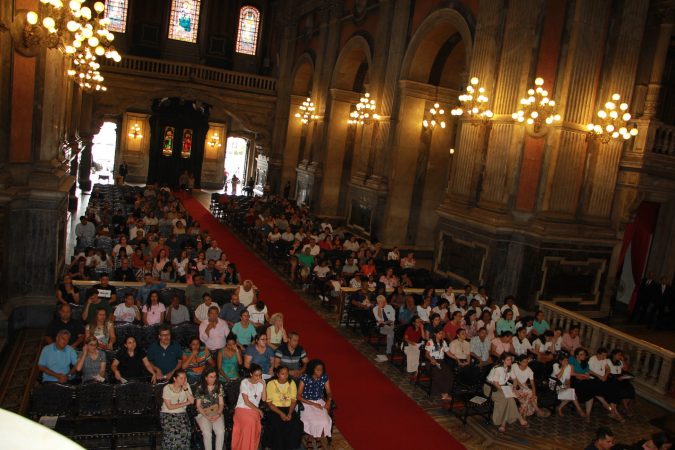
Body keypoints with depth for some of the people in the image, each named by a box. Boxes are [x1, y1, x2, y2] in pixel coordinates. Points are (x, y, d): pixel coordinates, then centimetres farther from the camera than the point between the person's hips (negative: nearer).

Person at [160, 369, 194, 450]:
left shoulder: (186, 386, 2)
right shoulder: (167, 388, -10)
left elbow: (192, 401, -6)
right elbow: (170, 407, -12)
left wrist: (185, 389, -15)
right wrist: (186, 403, -8)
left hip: (182, 414, 3)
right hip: (167, 414, -3)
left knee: (184, 432, -23)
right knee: (172, 432, -26)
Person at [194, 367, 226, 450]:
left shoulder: (219, 387, 6)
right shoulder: (200, 388, 0)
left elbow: (221, 403, 6)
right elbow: (198, 405, 1)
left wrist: (218, 414, -12)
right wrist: (206, 416, -11)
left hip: (216, 413, 1)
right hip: (203, 414, -1)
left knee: (221, 432, -26)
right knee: (207, 433, -28)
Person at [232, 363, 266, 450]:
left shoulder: (261, 382, 6)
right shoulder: (245, 382, -6)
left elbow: (264, 399, -3)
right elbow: (246, 401, -9)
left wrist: (264, 385, -11)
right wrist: (258, 409, -8)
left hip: (254, 410, 3)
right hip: (242, 408, -3)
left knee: (256, 424, -29)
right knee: (250, 422, -33)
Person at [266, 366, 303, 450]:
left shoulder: (292, 383, 5)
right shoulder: (271, 383, -4)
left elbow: (293, 401, 3)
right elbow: (269, 403, -6)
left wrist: (290, 413, -15)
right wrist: (281, 413, -18)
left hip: (289, 408, 2)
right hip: (275, 409, -2)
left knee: (297, 425, -26)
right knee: (277, 425, -32)